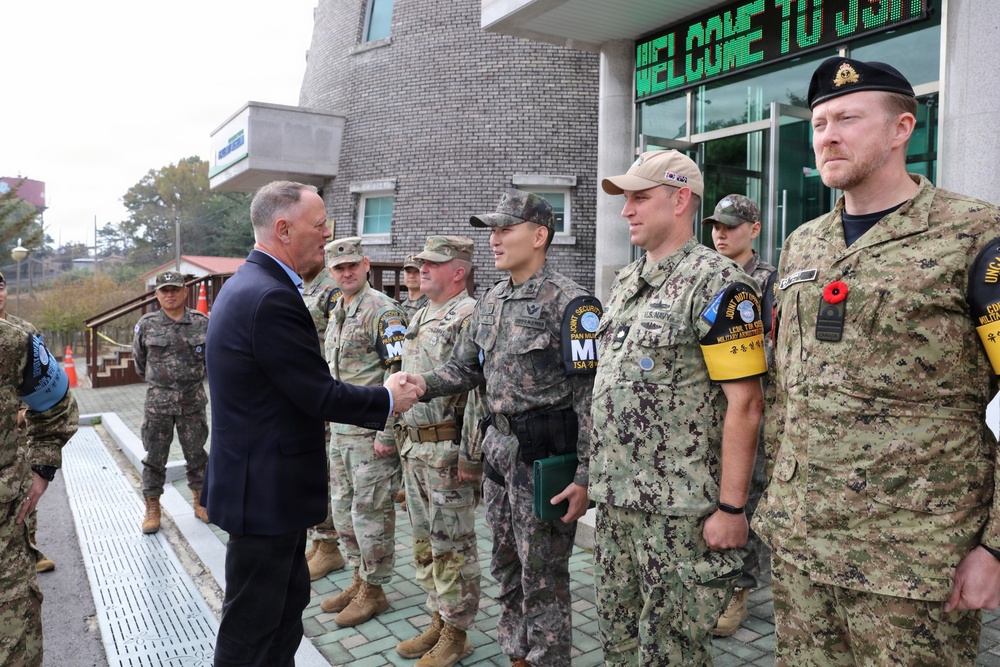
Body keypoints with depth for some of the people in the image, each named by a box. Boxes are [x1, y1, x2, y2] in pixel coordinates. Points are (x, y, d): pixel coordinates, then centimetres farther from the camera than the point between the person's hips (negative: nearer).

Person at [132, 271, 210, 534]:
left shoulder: (202, 322, -2)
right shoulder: (147, 324, -2)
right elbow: (138, 358, 12)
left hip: (193, 401, 0)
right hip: (158, 402, 0)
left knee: (196, 454, 11)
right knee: (154, 458, 6)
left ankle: (200, 502, 25)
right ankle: (152, 509, 18)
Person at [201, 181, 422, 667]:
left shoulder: (246, 285, 9)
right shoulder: (272, 298, -25)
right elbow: (320, 395, -23)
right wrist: (388, 399, -7)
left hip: (263, 482, 10)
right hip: (267, 487, -10)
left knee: (289, 601, 23)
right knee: (251, 628, 7)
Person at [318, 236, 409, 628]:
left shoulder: (383, 311, -14)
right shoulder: (336, 314, 15)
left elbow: (397, 376, -19)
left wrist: (386, 433, -21)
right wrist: (332, 420, 19)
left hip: (371, 430, -9)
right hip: (340, 430, 9)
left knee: (369, 511, 1)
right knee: (344, 508, 16)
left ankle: (373, 591, 16)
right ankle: (359, 581, 31)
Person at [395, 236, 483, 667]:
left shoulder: (470, 317, -14)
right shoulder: (420, 316, 15)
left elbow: (479, 391, -20)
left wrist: (468, 456, -21)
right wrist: (403, 438, 19)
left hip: (447, 449, -9)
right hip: (414, 447, 9)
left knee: (452, 545, 3)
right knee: (424, 540, 17)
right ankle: (438, 621, 32)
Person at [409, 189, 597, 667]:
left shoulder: (569, 302, -15)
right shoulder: (491, 301, 10)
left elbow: (591, 395, -17)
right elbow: (464, 367, 15)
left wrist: (584, 476, -19)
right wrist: (424, 383, -6)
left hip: (544, 456, -8)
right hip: (498, 449, 8)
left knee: (543, 575, 6)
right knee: (507, 567, 20)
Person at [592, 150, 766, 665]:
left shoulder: (716, 283, -13)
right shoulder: (625, 282, 12)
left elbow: (744, 403, -16)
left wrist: (731, 508, -17)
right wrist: (598, 477, 16)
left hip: (680, 509, -8)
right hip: (614, 501, 8)